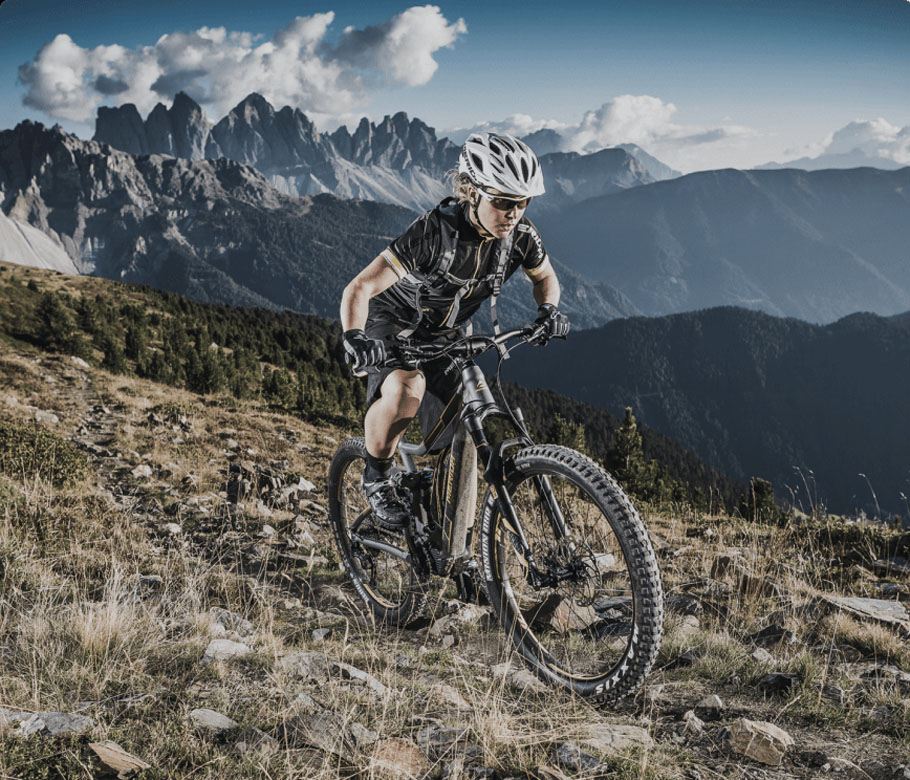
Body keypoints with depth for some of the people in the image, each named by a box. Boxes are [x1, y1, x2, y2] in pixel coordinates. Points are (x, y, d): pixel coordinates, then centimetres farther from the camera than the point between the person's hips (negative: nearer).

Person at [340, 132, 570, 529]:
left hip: (448, 336, 5)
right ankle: (376, 478, -9)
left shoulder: (520, 234, -18)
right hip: (393, 325, -5)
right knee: (407, 389, -37)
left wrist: (549, 309, -17)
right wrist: (354, 338, -54)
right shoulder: (434, 232, -33)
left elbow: (545, 277, 5)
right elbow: (359, 289, -35)